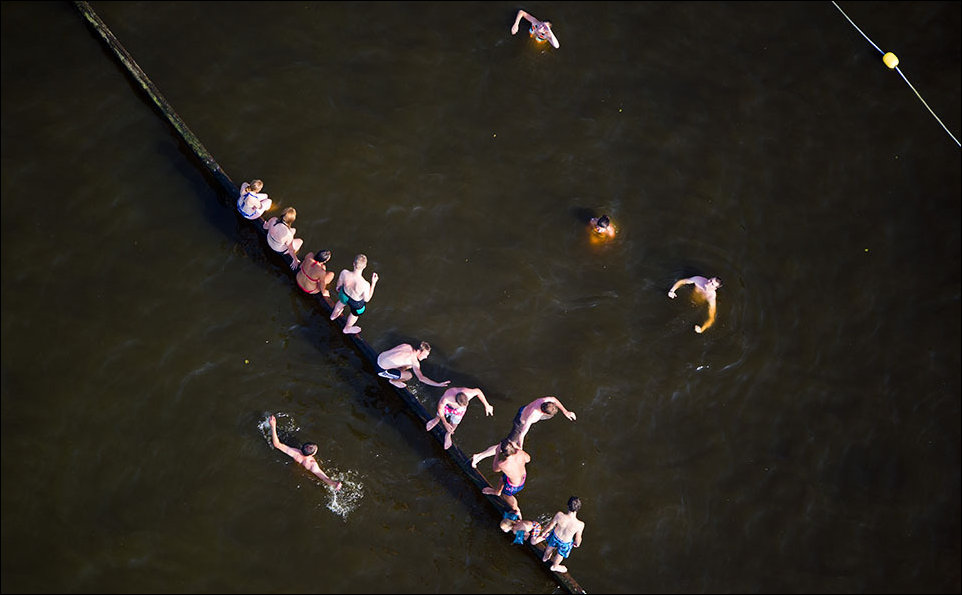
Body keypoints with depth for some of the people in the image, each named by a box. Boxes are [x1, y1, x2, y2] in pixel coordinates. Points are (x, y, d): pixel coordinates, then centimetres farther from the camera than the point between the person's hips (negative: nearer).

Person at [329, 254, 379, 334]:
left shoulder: (344, 273, -35)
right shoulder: (365, 285, -44)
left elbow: (339, 284, -10)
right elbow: (367, 299, -22)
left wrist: (338, 287, 15)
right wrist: (373, 283, -19)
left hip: (344, 294, 3)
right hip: (356, 303, -3)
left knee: (342, 302, 41)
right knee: (355, 314, 35)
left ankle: (333, 315, 73)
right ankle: (347, 329, 66)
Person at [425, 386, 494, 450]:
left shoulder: (468, 394, -45)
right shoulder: (445, 398, -48)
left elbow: (478, 391, -20)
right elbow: (440, 409, -25)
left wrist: (487, 405, -13)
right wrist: (445, 423, -15)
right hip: (448, 405, -1)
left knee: (454, 423, 14)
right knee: (439, 417, 25)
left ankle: (448, 435, 47)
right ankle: (436, 421, 63)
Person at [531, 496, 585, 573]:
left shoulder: (559, 515, -37)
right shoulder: (580, 525, -40)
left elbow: (550, 525, -16)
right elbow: (578, 538, -20)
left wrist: (543, 533, 5)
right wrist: (577, 543, 6)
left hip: (555, 535, 1)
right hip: (566, 542, -1)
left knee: (550, 547, 37)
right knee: (560, 555, 33)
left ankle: (545, 558, 68)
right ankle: (554, 566, 64)